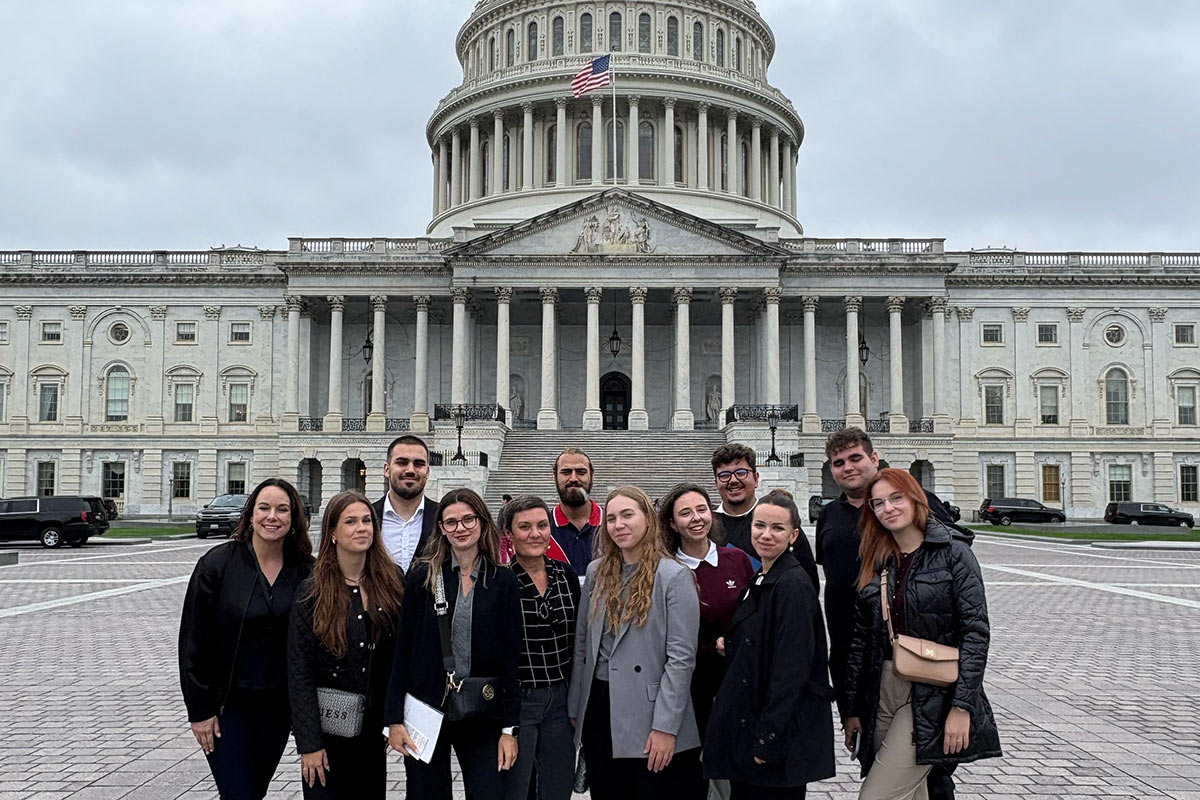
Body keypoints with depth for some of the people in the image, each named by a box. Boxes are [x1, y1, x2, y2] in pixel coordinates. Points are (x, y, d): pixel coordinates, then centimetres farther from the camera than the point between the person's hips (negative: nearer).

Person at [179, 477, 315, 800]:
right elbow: (193, 642, -7)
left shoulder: (306, 571, -3)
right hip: (227, 703, -3)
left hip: (278, 704, 3)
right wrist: (200, 710, -8)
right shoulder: (217, 564, -10)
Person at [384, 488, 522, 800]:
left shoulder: (503, 581, 1)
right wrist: (394, 718, -4)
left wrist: (510, 728, -2)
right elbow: (402, 651, 0)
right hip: (426, 710, 0)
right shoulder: (422, 577, -1)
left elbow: (511, 657, 0)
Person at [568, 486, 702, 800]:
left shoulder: (674, 576, -9)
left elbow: (681, 657, -12)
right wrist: (574, 707, 8)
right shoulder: (597, 571, 8)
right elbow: (581, 644, 11)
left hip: (647, 712, -5)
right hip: (598, 711, 5)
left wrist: (665, 727, -16)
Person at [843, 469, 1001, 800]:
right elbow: (861, 637, 11)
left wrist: (962, 706, -17)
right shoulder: (876, 562, 10)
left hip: (931, 695, -5)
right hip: (883, 691, 5)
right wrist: (852, 709, 10)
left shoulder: (953, 552, -6)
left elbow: (975, 631, -11)